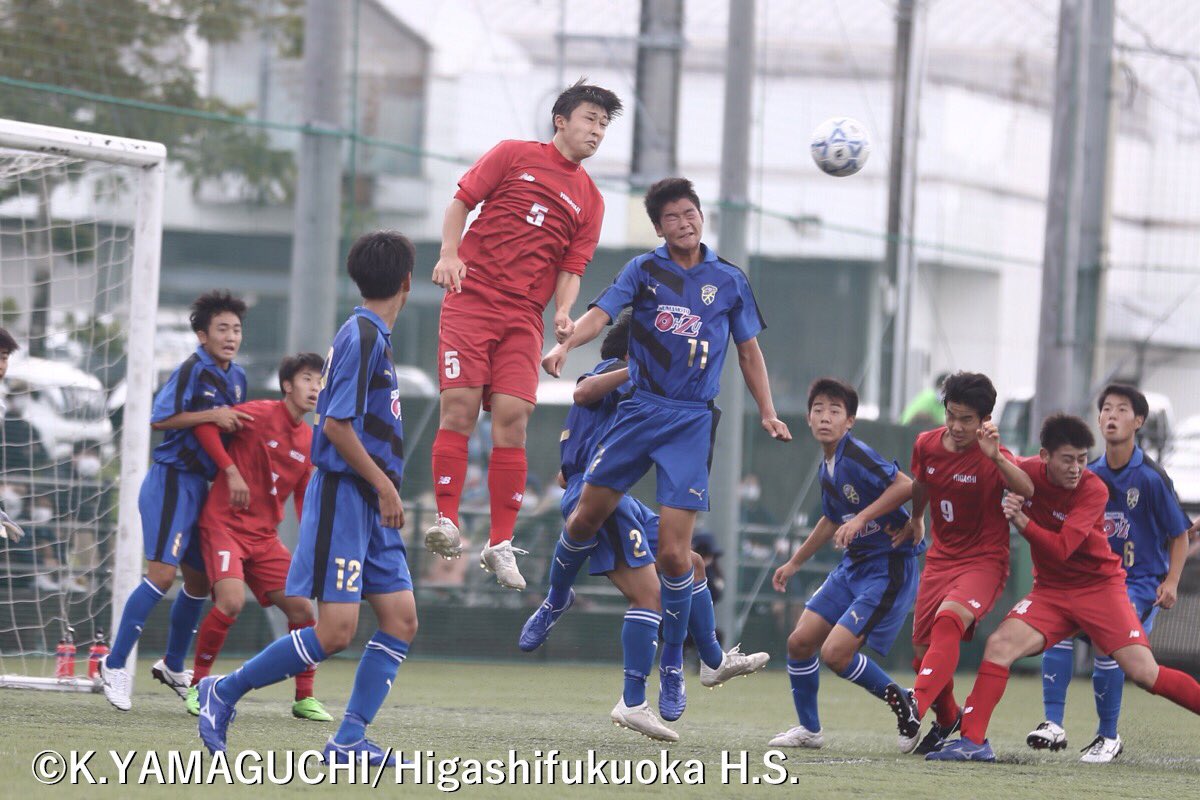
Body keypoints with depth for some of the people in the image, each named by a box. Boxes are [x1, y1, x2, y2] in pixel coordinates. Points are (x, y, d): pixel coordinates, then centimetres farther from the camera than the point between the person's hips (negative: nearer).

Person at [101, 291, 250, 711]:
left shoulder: (237, 378, 13)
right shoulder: (193, 370, -13)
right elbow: (160, 418, -20)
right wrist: (211, 415, -23)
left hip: (200, 484, 9)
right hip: (172, 481, -9)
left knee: (199, 579, 14)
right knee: (162, 573, -17)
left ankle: (173, 667, 30)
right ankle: (115, 665, -12)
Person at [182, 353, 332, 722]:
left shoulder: (309, 441, 10)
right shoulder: (260, 414, -10)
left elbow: (304, 497, 17)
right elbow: (204, 424, -10)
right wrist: (231, 470, -17)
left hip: (265, 536, 7)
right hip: (224, 524, -7)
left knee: (301, 607, -1)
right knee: (231, 601, -25)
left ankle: (304, 697, 13)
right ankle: (198, 685, -6)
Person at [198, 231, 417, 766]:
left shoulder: (373, 336, 15)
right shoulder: (363, 336, -14)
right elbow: (336, 424, -19)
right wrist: (384, 485, -15)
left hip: (369, 505, 10)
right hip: (341, 499, -10)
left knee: (401, 620, 2)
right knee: (335, 632, -12)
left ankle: (349, 741, 1)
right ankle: (224, 692, 1)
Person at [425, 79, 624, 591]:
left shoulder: (590, 200, 15)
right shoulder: (515, 156, 7)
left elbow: (571, 269, 12)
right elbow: (462, 200, 7)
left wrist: (563, 312, -7)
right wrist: (450, 253, -9)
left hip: (525, 316, 2)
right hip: (472, 296, -2)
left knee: (512, 417, -8)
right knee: (460, 403, -14)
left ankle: (500, 544, -6)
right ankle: (446, 520, -10)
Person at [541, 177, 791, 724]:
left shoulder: (729, 282, 7)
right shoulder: (644, 270, 4)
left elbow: (748, 350, 17)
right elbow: (602, 312, -10)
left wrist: (767, 412, 8)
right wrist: (566, 344, -30)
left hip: (692, 421, -1)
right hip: (638, 410, 1)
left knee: (673, 552, -8)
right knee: (586, 518, 0)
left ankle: (672, 668, 7)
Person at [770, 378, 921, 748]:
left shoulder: (856, 456, -18)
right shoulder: (828, 467, 10)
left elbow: (906, 486, -30)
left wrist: (861, 519, -29)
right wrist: (795, 562, 34)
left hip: (889, 567, -9)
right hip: (853, 565, 9)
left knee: (835, 653, -16)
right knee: (800, 641, 5)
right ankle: (808, 730, 22)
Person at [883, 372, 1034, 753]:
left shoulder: (991, 456, -17)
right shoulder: (927, 445, -1)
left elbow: (1027, 490, -38)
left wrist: (996, 456, -54)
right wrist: (916, 520, 39)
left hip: (984, 560, -6)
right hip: (941, 558, 6)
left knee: (949, 620, -33)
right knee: (923, 650, 5)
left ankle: (916, 707, -47)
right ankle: (948, 723, 32)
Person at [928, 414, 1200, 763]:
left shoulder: (1094, 489, -18)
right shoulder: (1027, 471, -6)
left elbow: (1060, 548, -26)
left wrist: (1022, 521, -37)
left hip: (1099, 586, -4)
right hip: (1050, 590, 4)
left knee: (1144, 673, -14)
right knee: (999, 645, -17)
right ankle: (972, 741, -14)